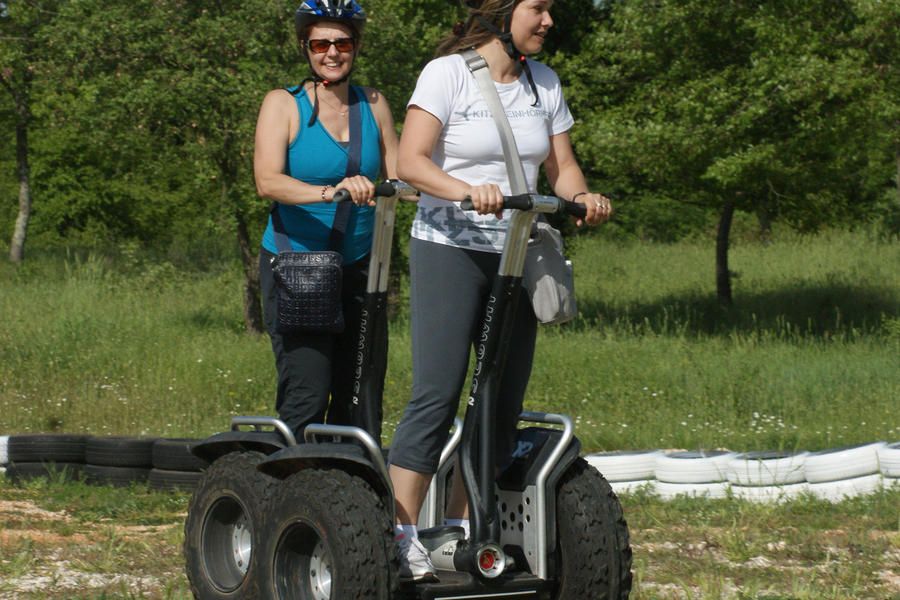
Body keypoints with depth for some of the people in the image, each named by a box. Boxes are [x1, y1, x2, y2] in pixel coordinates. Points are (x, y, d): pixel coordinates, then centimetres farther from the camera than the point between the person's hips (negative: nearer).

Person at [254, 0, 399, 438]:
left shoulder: (373, 105, 9)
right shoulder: (283, 104, -3)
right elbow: (267, 181, -17)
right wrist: (328, 192, -35)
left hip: (358, 267, 4)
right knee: (307, 396, -13)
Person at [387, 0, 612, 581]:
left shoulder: (543, 83, 10)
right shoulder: (448, 74, -8)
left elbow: (561, 166, 12)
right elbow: (410, 161, -17)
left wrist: (582, 196, -11)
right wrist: (469, 191, -34)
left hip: (516, 254, 7)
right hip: (449, 250, -6)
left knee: (505, 397, 5)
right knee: (437, 392, -14)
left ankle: (462, 526, 14)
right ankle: (403, 533, -13)